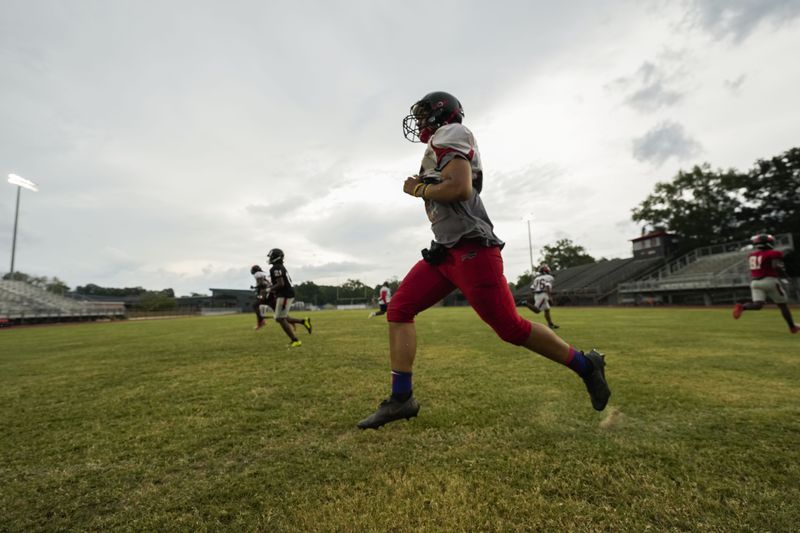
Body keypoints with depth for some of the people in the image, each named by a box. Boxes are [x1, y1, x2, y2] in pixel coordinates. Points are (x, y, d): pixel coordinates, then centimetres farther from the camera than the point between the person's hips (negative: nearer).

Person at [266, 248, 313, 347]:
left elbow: (281, 284, -24)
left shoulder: (276, 268, -15)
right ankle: (303, 321, 12)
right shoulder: (281, 267, 17)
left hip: (284, 296, -10)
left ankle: (295, 341, -2)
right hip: (287, 294, 10)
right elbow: (287, 281, 24)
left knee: (280, 319, -4)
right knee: (280, 318, 16)